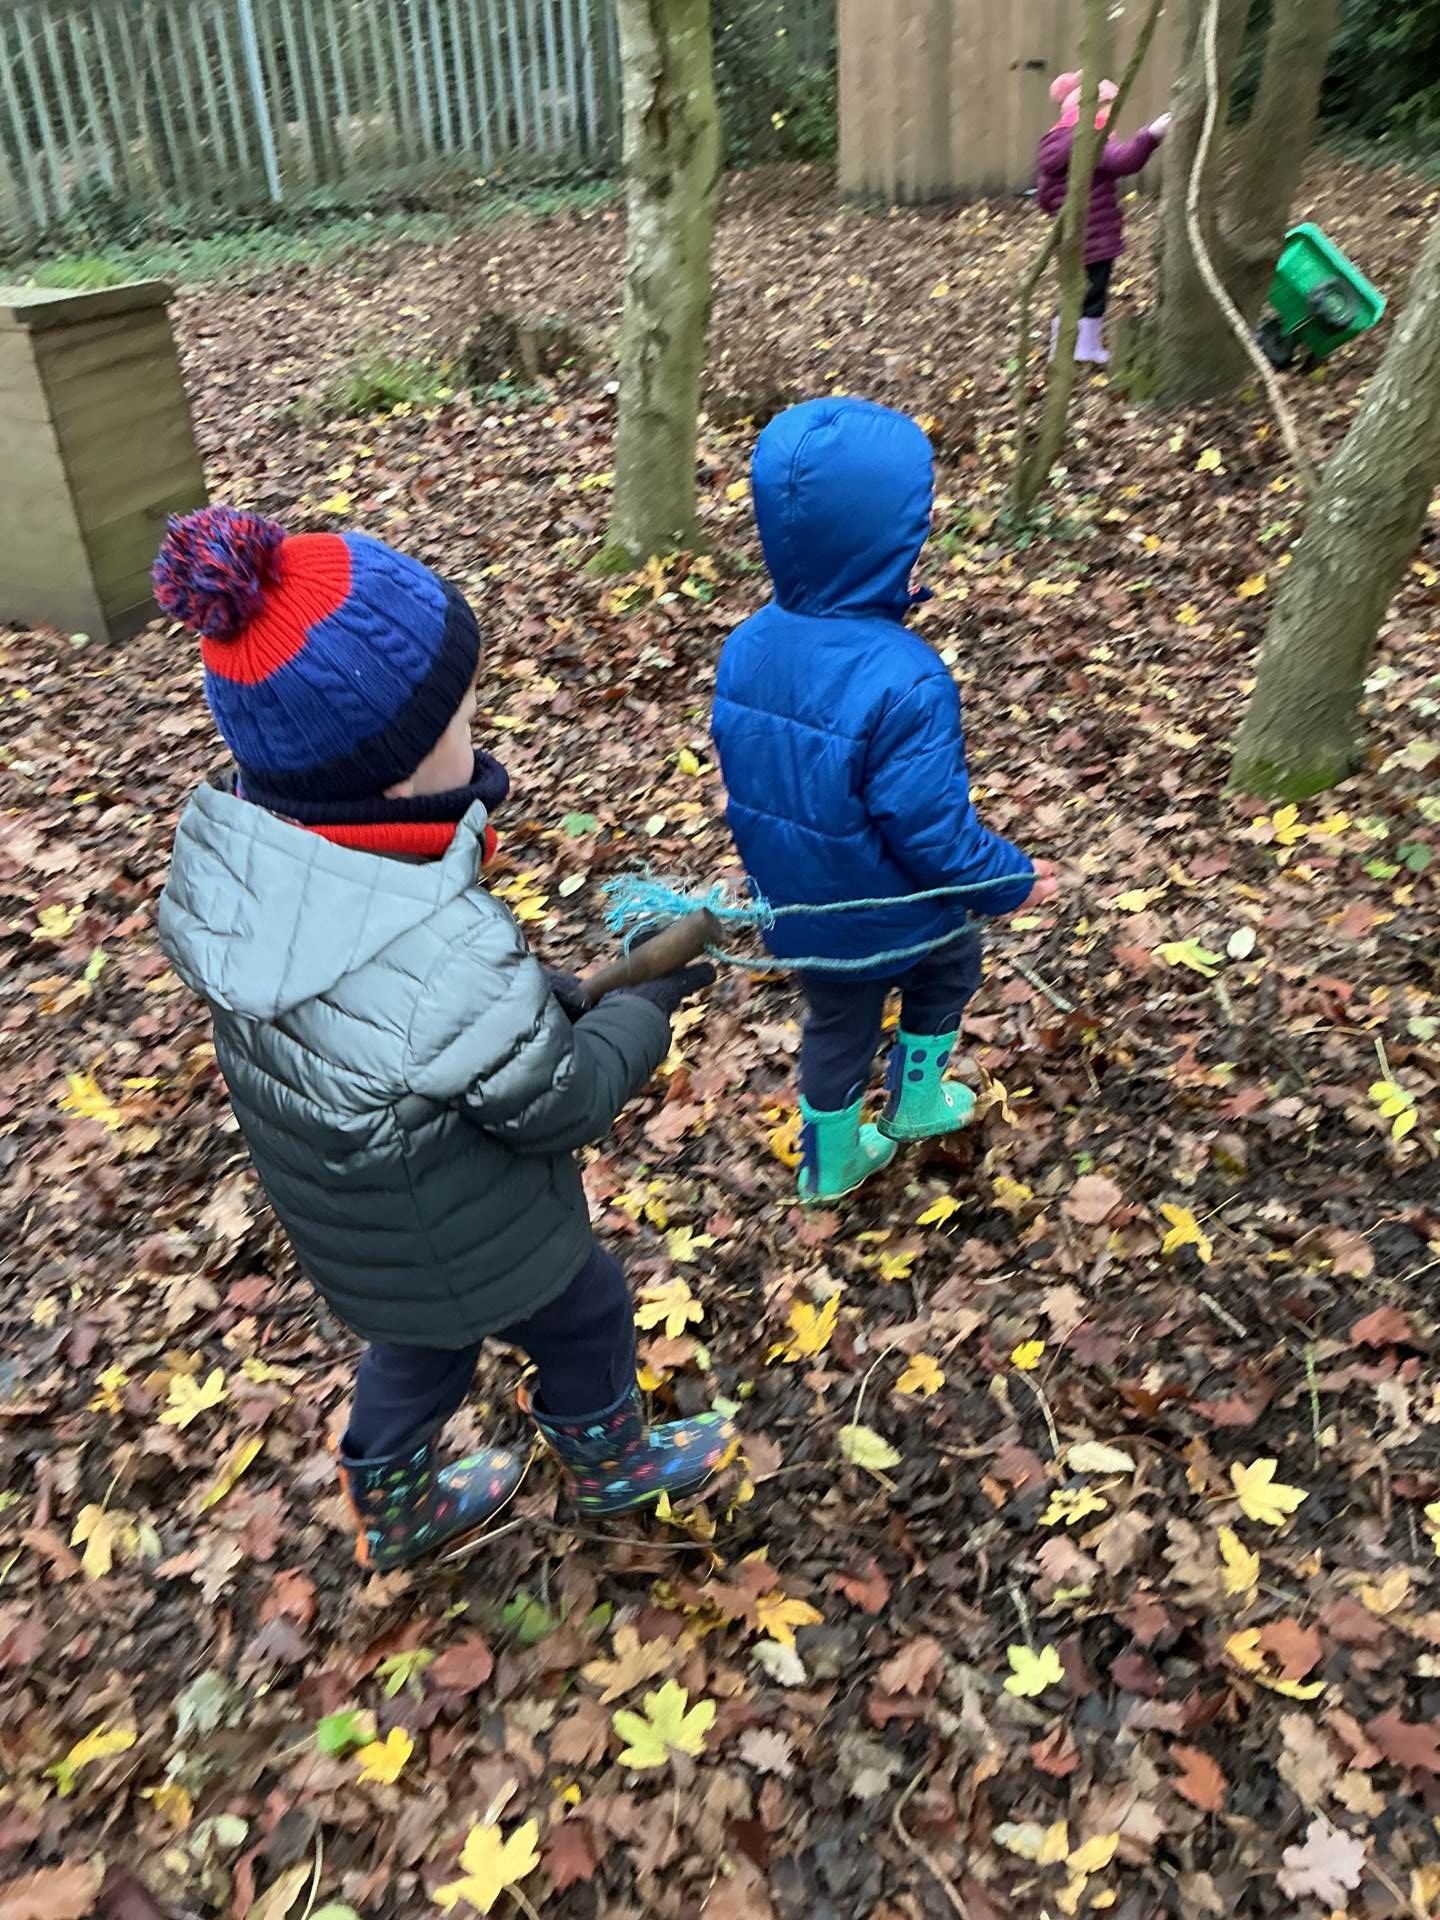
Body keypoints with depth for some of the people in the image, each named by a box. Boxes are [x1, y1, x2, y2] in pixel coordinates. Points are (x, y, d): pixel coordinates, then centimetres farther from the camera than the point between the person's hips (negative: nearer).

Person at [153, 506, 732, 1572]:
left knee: (423, 1339, 34)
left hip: (349, 1219, 6)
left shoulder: (227, 845, -20)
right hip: (469, 1242, -6)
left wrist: (543, 994, -5)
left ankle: (396, 1510, 61)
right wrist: (651, 1001, -9)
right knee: (583, 1319, 26)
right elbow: (561, 1105, -24)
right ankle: (610, 1462, 57)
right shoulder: (450, 965, -44)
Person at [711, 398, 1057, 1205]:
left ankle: (830, 1164, 46)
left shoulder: (746, 649, -13)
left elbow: (756, 784, 0)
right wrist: (1012, 881, -9)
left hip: (802, 910, 5)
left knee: (837, 1022, 27)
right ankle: (917, 1103, 47)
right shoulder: (905, 682, -35)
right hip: (894, 918, -4)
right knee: (945, 969, 30)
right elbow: (934, 832, -28)